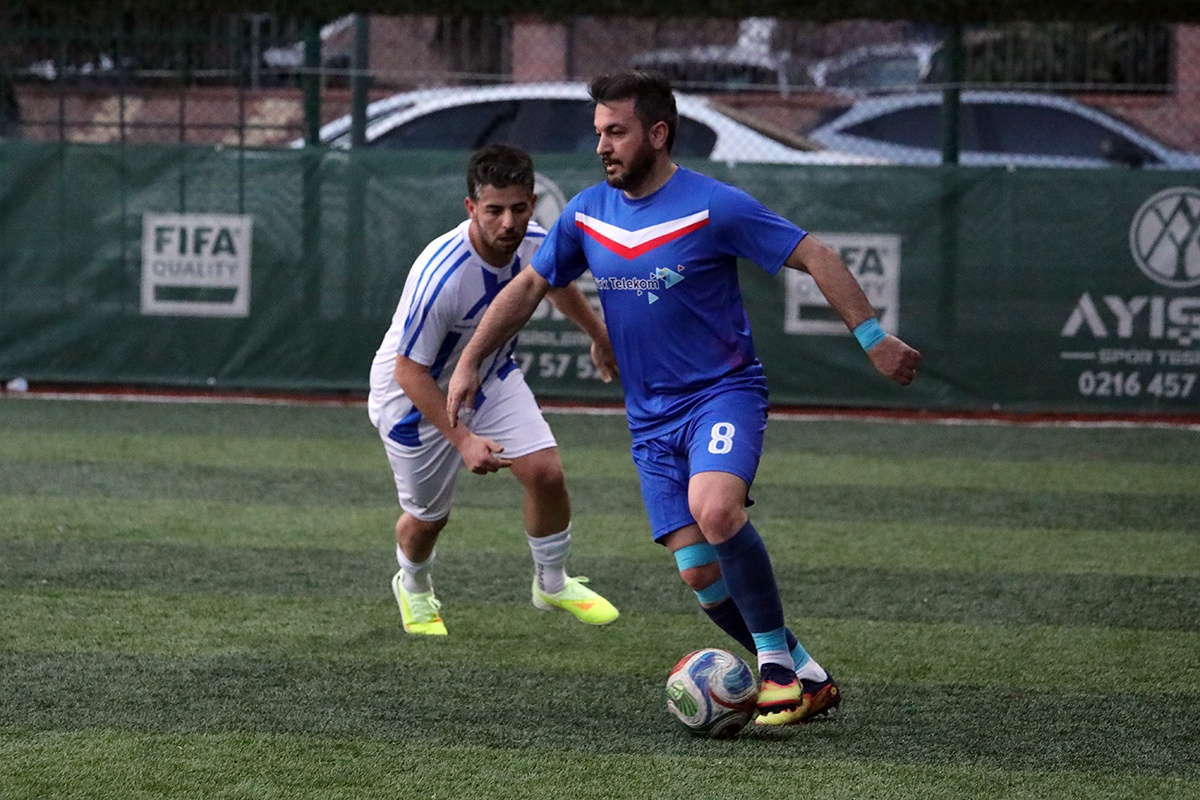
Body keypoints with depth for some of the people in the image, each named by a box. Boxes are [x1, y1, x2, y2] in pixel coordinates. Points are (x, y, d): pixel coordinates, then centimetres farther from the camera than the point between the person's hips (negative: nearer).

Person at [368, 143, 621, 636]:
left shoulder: (536, 244, -20)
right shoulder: (440, 276, -39)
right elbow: (410, 372, -28)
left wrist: (599, 336, 23)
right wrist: (464, 440, -32)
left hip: (492, 378, 5)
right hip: (416, 393, -5)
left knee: (546, 472, -11)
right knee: (428, 516, 9)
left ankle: (552, 584, 15)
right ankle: (413, 589, 45)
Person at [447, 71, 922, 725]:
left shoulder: (712, 206, -12)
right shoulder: (588, 213, 5)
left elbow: (812, 256, -9)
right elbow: (527, 287, 16)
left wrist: (871, 336, -14)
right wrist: (469, 363, 10)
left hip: (724, 392, -6)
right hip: (651, 419, 6)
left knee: (715, 508, -34)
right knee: (700, 575, -4)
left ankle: (777, 660, -18)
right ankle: (806, 679, 13)